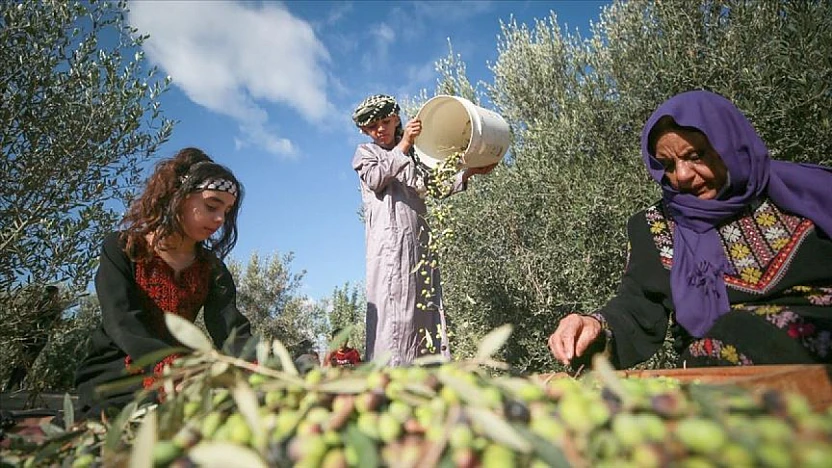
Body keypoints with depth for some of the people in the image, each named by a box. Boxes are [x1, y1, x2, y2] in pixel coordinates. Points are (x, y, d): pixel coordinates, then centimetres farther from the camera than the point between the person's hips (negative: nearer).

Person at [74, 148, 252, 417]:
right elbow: (123, 321, -19)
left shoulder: (213, 270, 7)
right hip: (111, 382, -4)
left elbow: (231, 330, -9)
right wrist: (171, 368, -39)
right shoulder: (122, 248, -3)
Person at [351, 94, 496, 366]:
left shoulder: (413, 156, 29)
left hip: (418, 238, 5)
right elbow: (375, 179, -5)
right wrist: (403, 145, -9)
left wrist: (468, 173, 11)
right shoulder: (365, 152, 17)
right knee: (393, 303, -17)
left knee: (425, 306, -3)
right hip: (388, 237, -5)